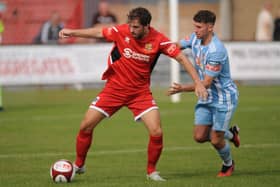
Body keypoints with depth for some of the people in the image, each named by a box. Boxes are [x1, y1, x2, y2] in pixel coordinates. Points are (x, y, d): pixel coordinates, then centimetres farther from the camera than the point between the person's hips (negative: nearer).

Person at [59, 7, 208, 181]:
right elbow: (98, 33, 0)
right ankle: (79, 165, 20)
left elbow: (181, 57, -12)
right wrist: (73, 32, -4)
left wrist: (198, 82, -17)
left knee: (157, 132, -14)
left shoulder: (158, 40, -16)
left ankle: (152, 170, 10)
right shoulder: (122, 31, -16)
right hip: (114, 87, 1)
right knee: (86, 126, -2)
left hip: (140, 92, -1)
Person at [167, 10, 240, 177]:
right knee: (200, 137, 3)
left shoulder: (216, 51, -30)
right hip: (207, 98, 8)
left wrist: (182, 88, -37)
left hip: (224, 98, -7)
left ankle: (228, 164, 29)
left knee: (216, 141, -3)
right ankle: (231, 134, 32)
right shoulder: (195, 38, -5)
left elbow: (206, 83, -28)